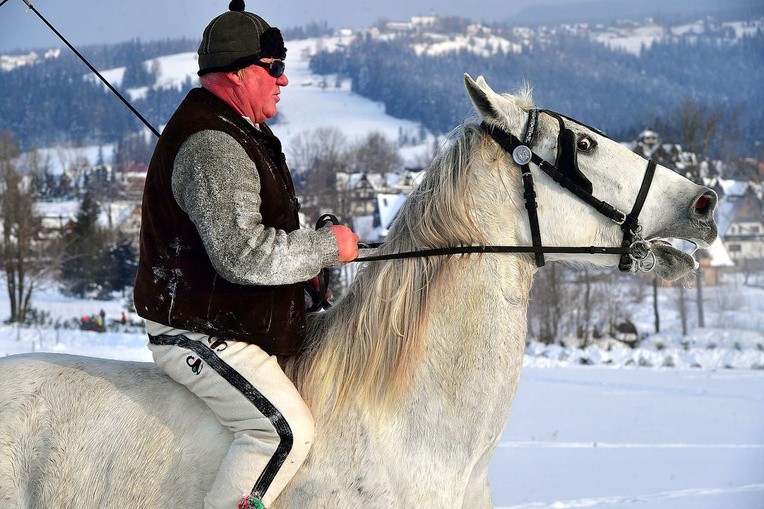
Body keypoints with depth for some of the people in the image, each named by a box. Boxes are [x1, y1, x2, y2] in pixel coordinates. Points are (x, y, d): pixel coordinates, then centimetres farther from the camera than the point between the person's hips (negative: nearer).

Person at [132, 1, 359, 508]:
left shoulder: (237, 134, 16)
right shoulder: (213, 146, -21)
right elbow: (240, 253, -30)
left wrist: (304, 265, 15)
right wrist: (327, 246, -19)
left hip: (229, 327, 11)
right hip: (200, 337, -11)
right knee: (287, 428, -21)